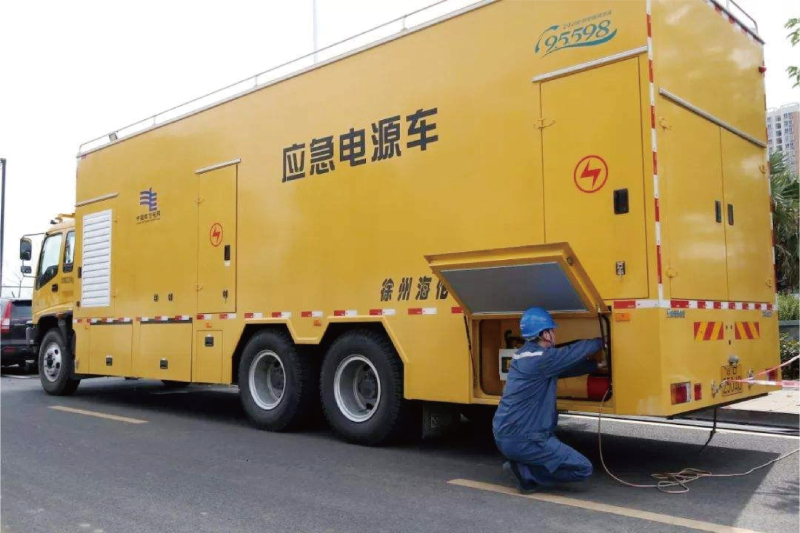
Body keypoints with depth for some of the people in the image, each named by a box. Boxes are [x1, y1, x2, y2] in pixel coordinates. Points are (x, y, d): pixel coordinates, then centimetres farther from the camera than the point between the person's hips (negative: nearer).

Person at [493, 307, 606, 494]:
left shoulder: (524, 355, 11)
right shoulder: (541, 359, -18)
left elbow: (569, 366, 21)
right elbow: (578, 351, -8)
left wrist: (596, 365, 20)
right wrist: (601, 341, 11)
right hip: (521, 441, -9)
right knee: (583, 469, -4)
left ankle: (521, 465, 13)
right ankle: (524, 472, -4)